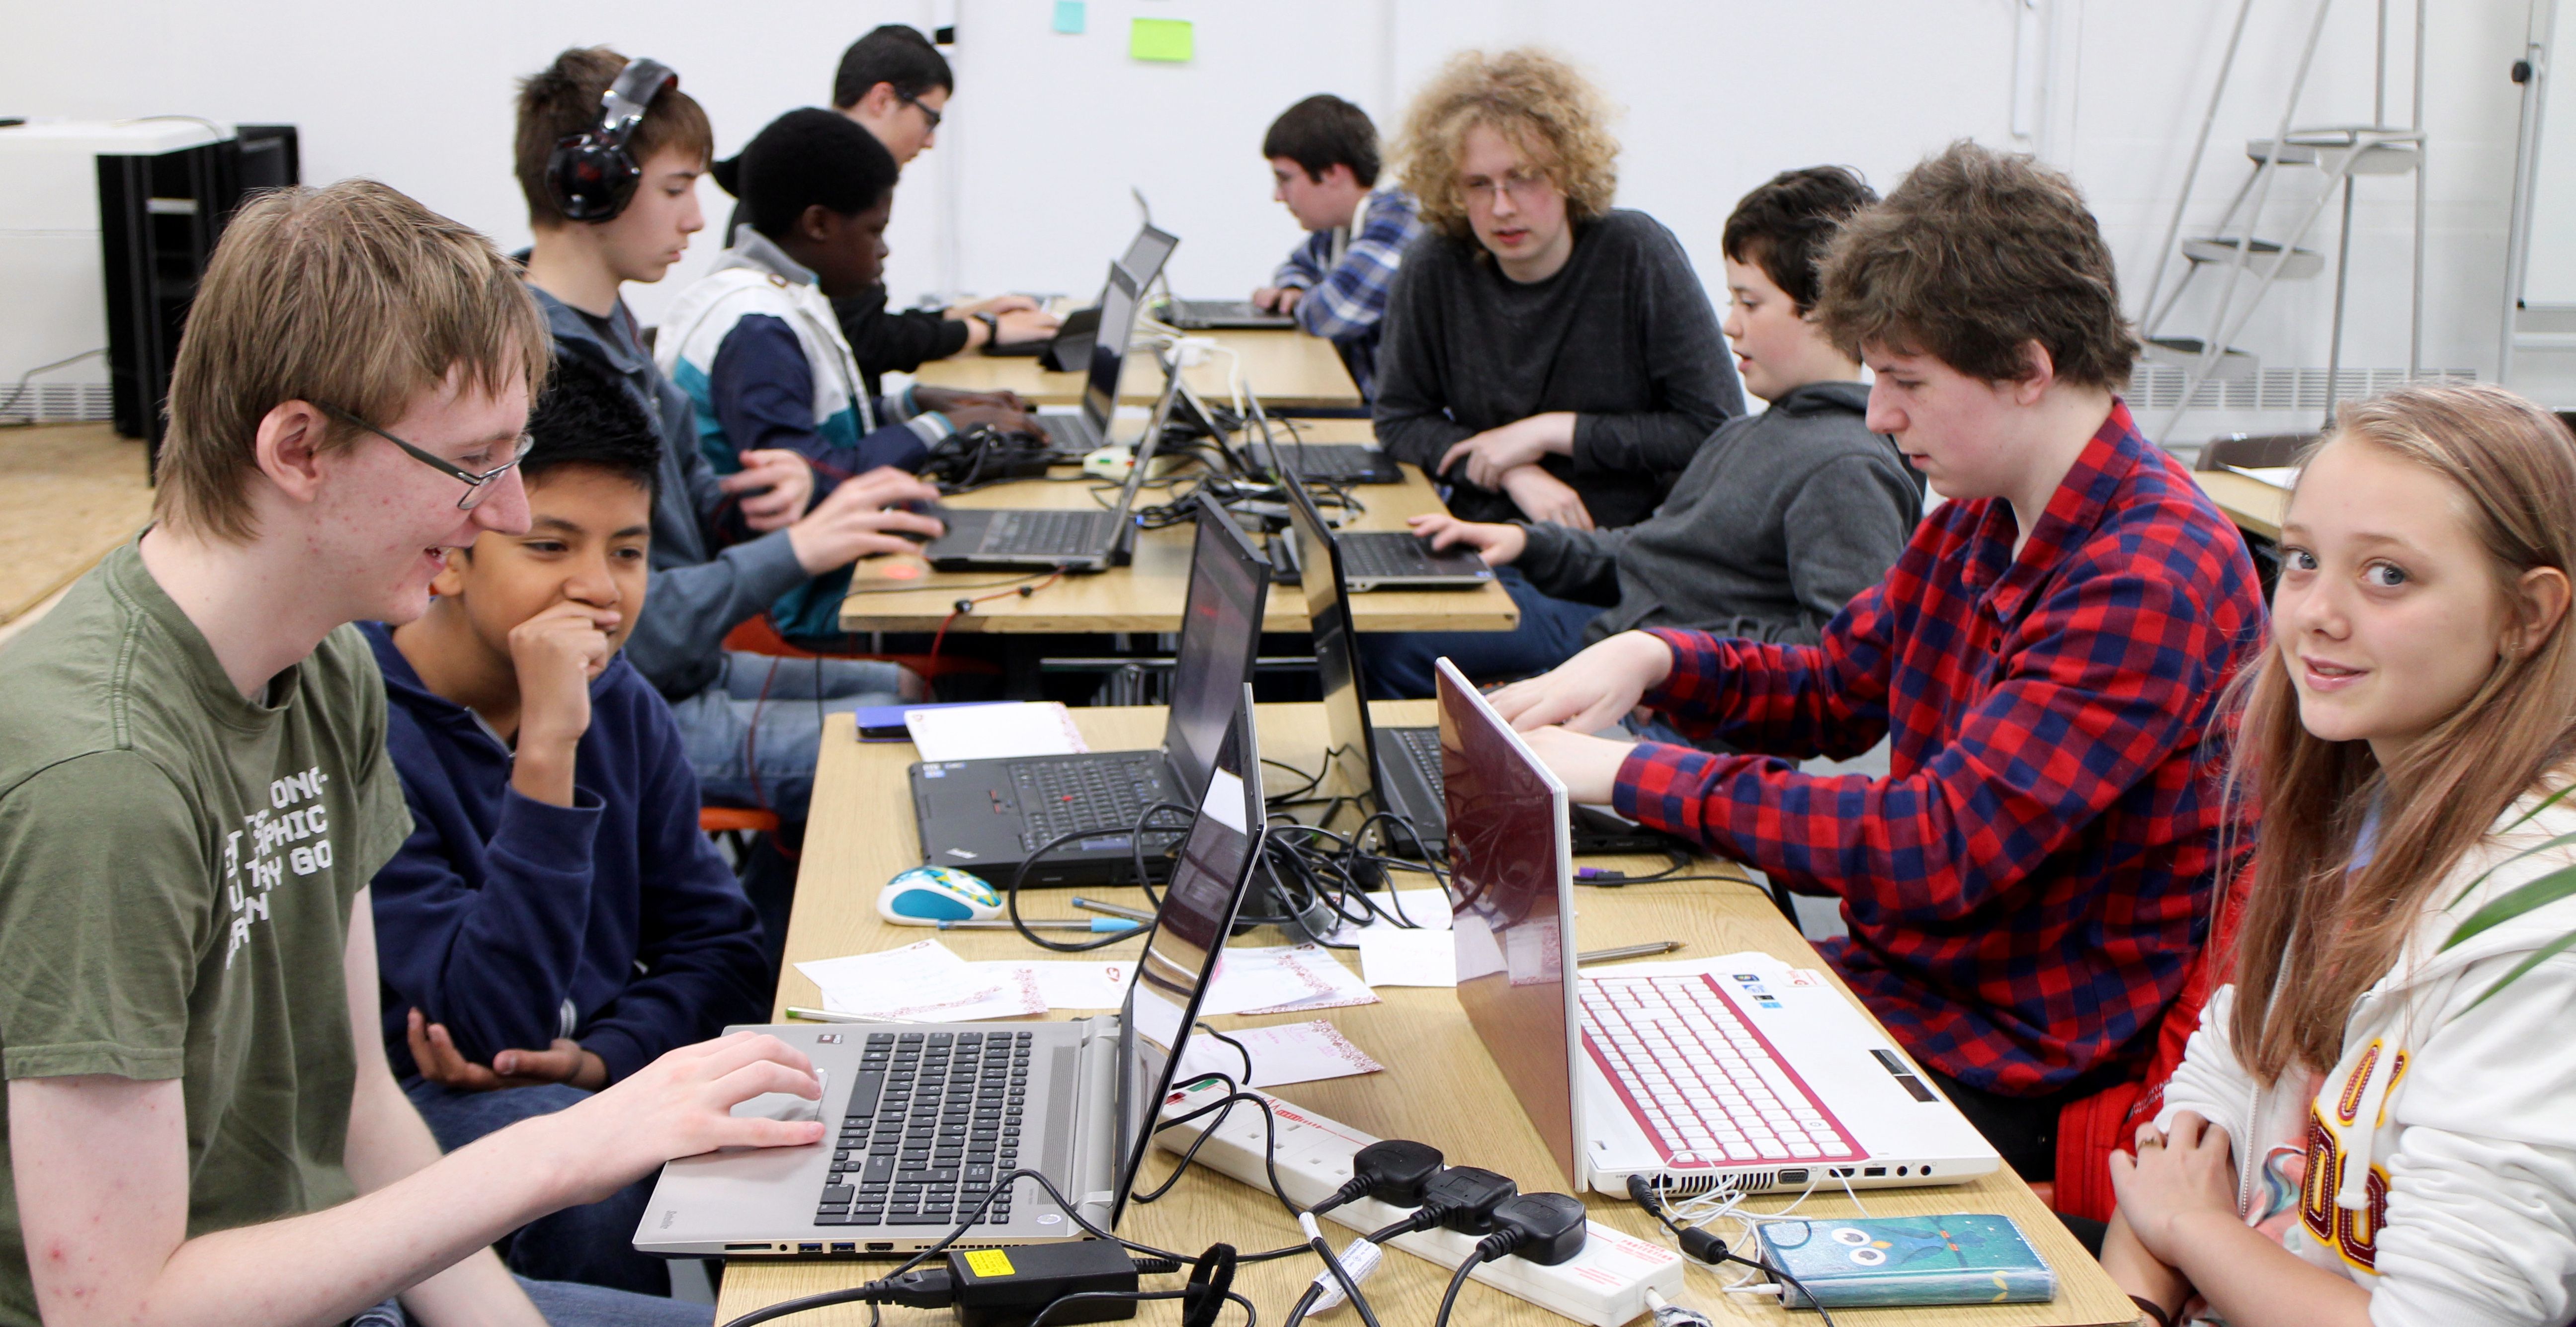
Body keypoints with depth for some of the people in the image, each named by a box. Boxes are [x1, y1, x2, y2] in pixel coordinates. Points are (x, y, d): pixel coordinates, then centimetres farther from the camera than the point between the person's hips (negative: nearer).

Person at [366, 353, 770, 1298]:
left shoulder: (622, 705, 4)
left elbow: (719, 946, 5)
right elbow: (495, 1025, -25)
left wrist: (601, 1056, -16)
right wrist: (548, 750, -32)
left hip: (590, 1079, 6)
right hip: (405, 1106, -5)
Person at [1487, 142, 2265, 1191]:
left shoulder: (2155, 581, -25)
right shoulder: (1980, 518, 5)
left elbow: (1937, 850, -30)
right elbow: (1836, 691, 19)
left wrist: (1634, 775, -24)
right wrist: (1648, 660, -1)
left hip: (2016, 1074, -8)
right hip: (1898, 977, 8)